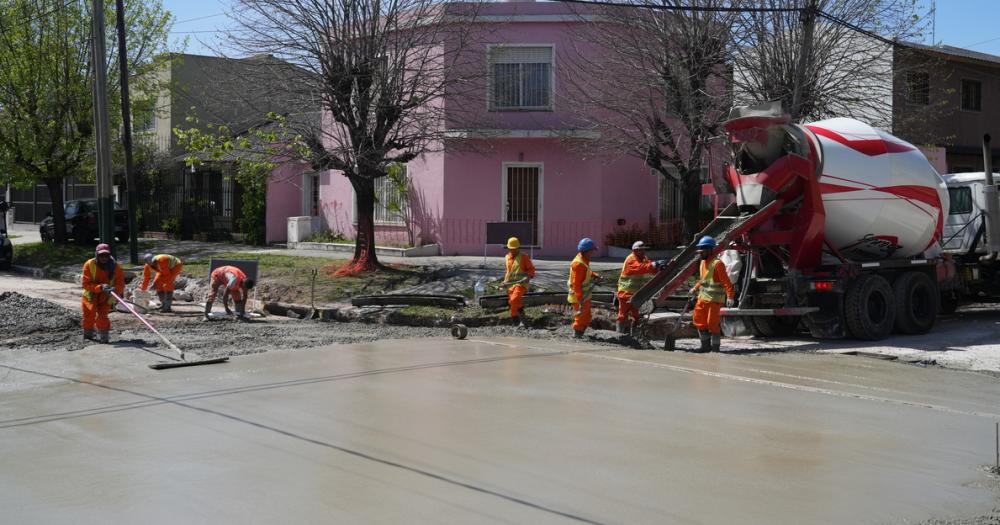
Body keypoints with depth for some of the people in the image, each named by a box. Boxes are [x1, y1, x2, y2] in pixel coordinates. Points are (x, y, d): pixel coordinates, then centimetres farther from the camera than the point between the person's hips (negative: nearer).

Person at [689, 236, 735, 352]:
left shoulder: (717, 264, -15)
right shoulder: (703, 262, 13)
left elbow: (726, 281, -19)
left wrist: (730, 296, -25)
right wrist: (695, 288, 20)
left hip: (715, 299, -9)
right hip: (703, 297, 9)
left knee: (713, 323, -5)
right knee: (698, 320, 10)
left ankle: (715, 347, 8)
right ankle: (706, 345, 21)